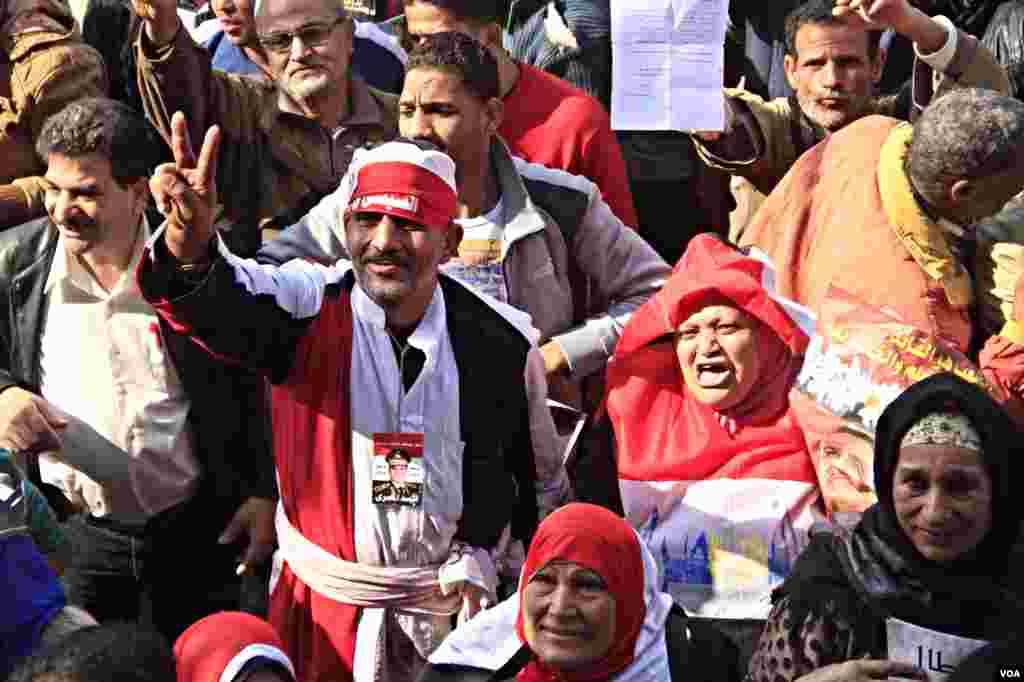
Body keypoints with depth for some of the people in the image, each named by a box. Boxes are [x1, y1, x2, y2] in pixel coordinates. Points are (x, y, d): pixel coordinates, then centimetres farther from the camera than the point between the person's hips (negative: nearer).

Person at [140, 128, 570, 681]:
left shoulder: (501, 341, -8)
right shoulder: (310, 308, -13)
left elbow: (542, 478, 7)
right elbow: (218, 301, -35)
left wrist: (482, 560, 5)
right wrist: (189, 248, -54)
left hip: (456, 606, 1)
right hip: (322, 605, -1)